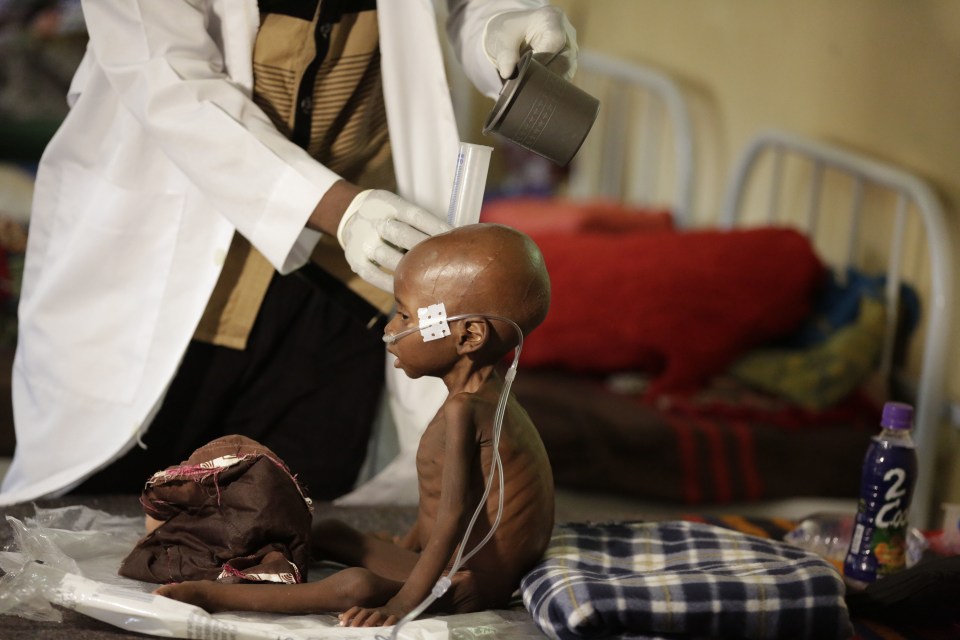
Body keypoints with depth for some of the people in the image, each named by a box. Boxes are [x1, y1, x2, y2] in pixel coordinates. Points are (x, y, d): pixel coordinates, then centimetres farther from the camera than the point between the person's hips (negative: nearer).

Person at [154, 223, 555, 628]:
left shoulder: (462, 409, -22)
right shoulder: (485, 394, 10)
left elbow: (452, 514, -29)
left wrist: (403, 602, -30)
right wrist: (401, 555, 23)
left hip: (470, 586, -11)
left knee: (356, 586, -33)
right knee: (329, 534, 20)